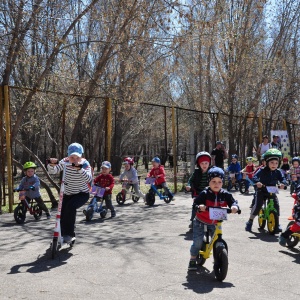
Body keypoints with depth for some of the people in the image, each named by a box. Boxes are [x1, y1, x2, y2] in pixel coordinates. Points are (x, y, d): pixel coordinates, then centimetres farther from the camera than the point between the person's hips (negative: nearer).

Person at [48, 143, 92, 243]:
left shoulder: (85, 164, -17)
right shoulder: (65, 162, -8)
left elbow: (88, 179, -34)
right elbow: (52, 171, -14)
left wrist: (79, 169, -50)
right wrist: (52, 164, -37)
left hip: (82, 194, -4)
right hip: (67, 194, 4)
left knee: (70, 206, -30)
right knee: (62, 214, -4)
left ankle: (69, 234, -15)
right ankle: (62, 235, 24)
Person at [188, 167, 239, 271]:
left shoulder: (225, 195, -9)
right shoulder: (205, 194, -19)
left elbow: (233, 201, -13)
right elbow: (196, 203, -22)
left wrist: (234, 206, -36)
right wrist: (199, 207, -45)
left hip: (214, 223, 3)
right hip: (200, 222, -3)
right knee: (197, 242, -6)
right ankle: (192, 260, 14)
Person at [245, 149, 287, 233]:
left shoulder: (278, 172, -3)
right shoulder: (262, 171, -13)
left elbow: (282, 178, -10)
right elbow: (255, 177, -22)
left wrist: (283, 183, -33)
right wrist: (257, 182, -43)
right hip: (261, 191, -3)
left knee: (276, 205, -11)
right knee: (257, 205, -16)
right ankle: (250, 222, 3)